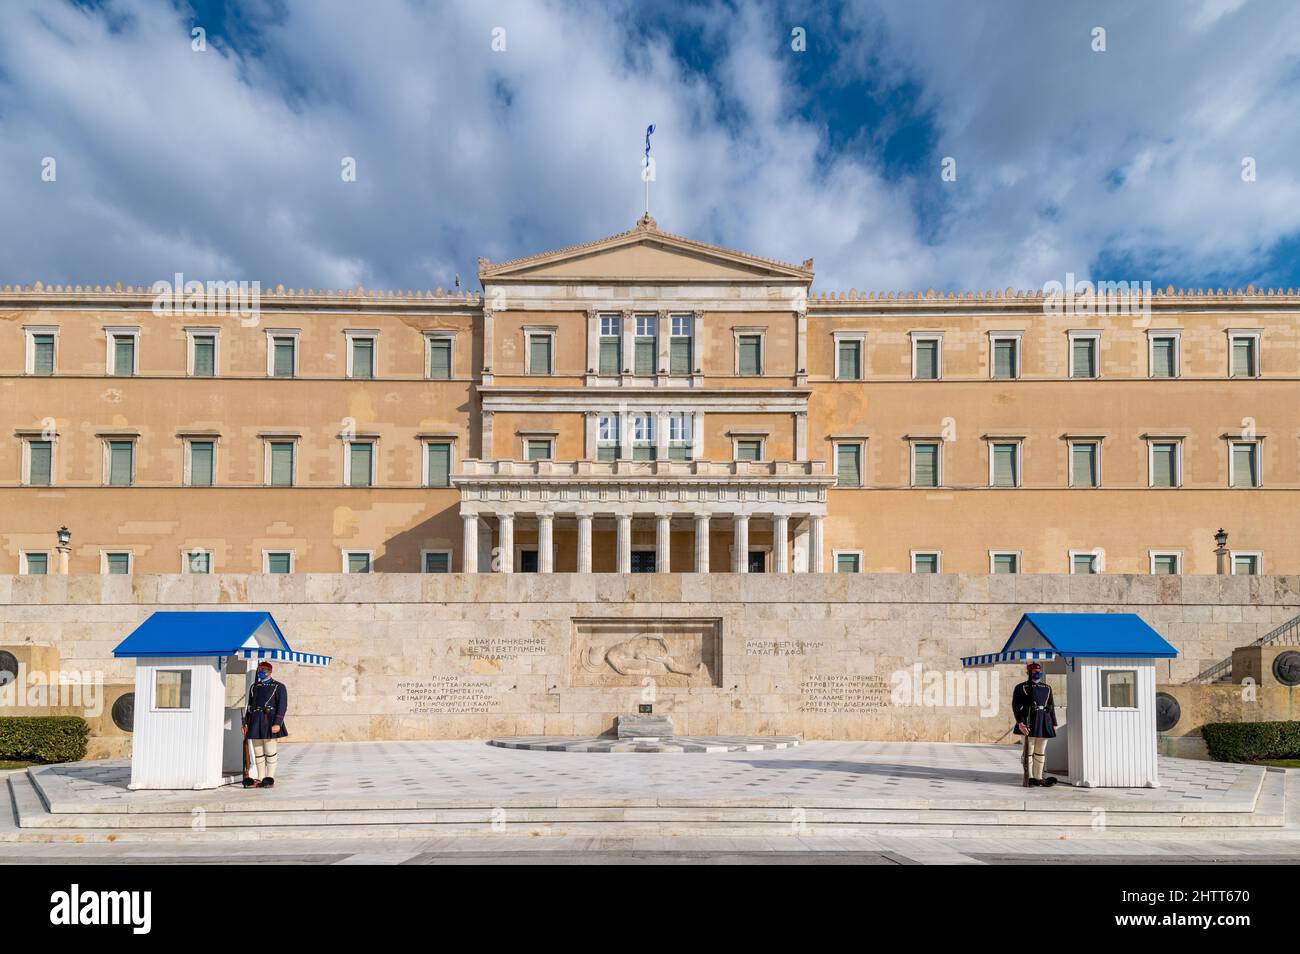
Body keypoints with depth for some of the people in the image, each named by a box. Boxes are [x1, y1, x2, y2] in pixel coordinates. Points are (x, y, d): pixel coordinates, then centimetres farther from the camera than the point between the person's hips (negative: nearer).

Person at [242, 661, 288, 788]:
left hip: (269, 723, -5)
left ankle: (270, 779, 3)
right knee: (258, 753, 7)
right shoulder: (254, 687, 17)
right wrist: (246, 723, 9)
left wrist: (277, 724, -16)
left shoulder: (279, 687, 0)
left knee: (270, 753, -3)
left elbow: (282, 706, -7)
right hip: (255, 724, 5)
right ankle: (261, 779, 13)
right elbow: (249, 706, 19)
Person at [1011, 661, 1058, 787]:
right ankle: (1029, 778, 3)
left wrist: (1054, 724, 13)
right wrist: (1020, 722, -21)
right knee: (1029, 752, -1)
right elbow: (1016, 706, -10)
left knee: (1040, 753, 10)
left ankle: (1038, 778, 17)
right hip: (1029, 723, -5)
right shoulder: (1021, 688, -2)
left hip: (1044, 723, 6)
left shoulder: (1047, 688, 15)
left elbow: (1051, 706, 18)